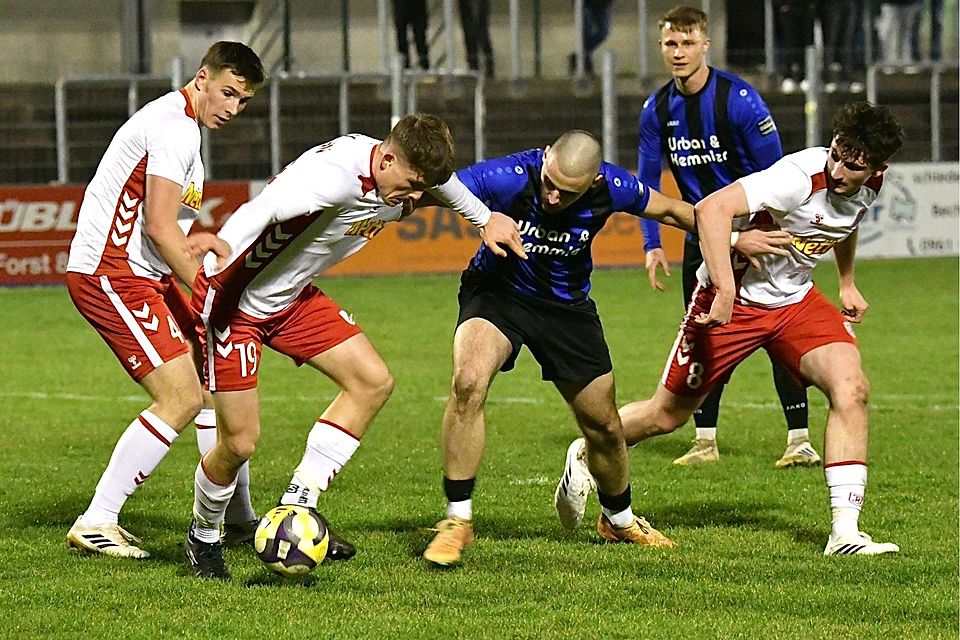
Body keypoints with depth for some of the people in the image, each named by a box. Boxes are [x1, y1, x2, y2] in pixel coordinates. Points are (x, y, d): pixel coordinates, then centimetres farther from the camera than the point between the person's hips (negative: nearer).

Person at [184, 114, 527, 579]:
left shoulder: (410, 175, -4)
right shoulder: (335, 177, -33)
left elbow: (445, 182, 21)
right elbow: (257, 214, -46)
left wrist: (484, 218, 37)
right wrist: (214, 273, -60)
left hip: (292, 297, 9)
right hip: (235, 299, -9)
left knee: (373, 382, -1)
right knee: (239, 443, -8)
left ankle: (296, 507, 5)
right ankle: (204, 537, 22)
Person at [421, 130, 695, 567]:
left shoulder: (611, 188, -21)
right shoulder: (508, 177, -31)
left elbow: (671, 210, 0)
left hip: (567, 304, 3)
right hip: (497, 290, -3)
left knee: (604, 427, 11)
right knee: (468, 382, -31)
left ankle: (619, 520, 42)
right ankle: (457, 522, -20)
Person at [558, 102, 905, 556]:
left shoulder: (868, 187, -8)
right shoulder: (801, 177, -32)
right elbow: (712, 209, -44)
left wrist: (847, 282, 27)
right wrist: (724, 291, -48)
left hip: (795, 300, 6)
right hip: (734, 299, -6)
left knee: (851, 387, -18)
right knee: (669, 413, 8)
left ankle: (845, 532, -18)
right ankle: (585, 457, 39)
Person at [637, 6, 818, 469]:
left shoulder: (738, 98, -17)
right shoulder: (656, 110, -2)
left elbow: (775, 174, -14)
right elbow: (647, 181, 7)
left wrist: (767, 233, -17)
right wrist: (652, 244, -2)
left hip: (754, 228, -5)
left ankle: (800, 440, -9)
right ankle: (705, 442, 15)